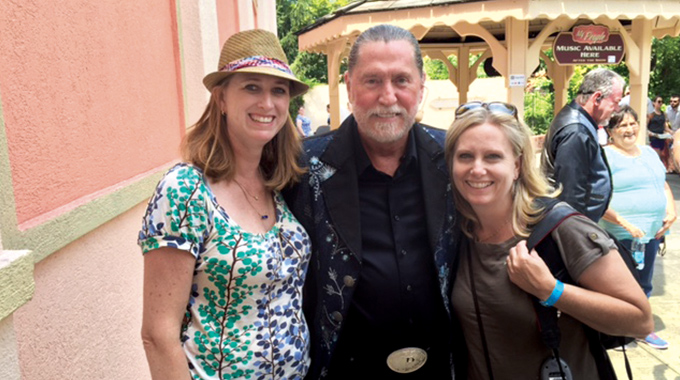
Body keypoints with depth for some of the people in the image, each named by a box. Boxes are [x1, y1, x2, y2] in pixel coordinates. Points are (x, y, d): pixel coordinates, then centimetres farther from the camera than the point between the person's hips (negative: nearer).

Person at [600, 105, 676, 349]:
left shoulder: (649, 153, 13)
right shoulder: (605, 156, -12)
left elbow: (664, 185, 20)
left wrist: (671, 211, 2)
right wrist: (624, 223, -24)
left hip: (652, 231, 8)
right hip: (621, 235, -7)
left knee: (644, 283, 20)